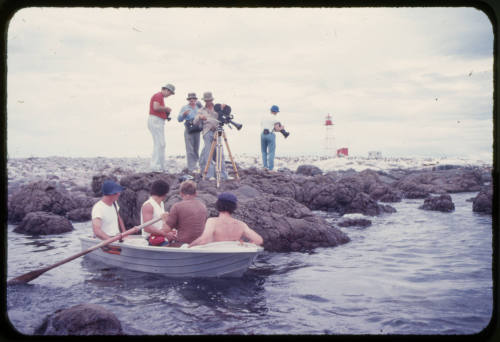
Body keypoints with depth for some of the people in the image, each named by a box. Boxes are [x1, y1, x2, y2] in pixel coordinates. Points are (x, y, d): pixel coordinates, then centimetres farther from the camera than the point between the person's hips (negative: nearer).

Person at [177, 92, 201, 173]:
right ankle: (191, 168, -10)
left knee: (196, 149, 9)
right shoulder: (184, 108, 5)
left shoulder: (199, 107, 13)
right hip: (189, 130, -4)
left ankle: (195, 166, 18)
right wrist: (183, 114, -17)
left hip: (197, 130, 4)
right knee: (190, 150, -8)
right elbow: (179, 119, 0)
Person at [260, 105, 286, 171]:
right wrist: (281, 128, 12)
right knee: (271, 152, 0)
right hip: (270, 135, -4)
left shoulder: (264, 117, 14)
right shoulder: (275, 119, -2)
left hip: (263, 134, 4)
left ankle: (265, 166, 5)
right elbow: (277, 129, -9)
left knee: (264, 152, 16)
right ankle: (270, 169, -4)